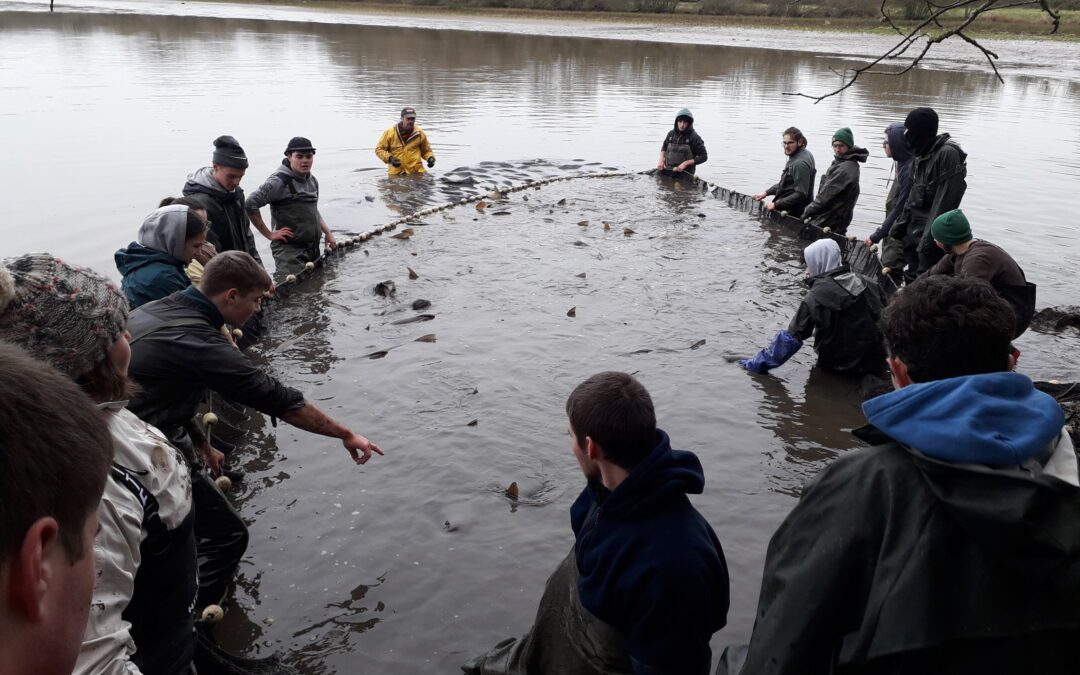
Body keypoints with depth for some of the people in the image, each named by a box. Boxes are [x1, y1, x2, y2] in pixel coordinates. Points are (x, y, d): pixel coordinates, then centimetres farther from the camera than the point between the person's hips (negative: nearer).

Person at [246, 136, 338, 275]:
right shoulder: (279, 181, -13)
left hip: (314, 248, 8)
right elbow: (250, 204, -20)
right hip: (289, 251, -8)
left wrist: (328, 233, 15)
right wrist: (269, 234, -16)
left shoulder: (313, 181, 13)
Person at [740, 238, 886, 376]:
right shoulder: (869, 284, -4)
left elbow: (791, 338, -14)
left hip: (836, 371, -5)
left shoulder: (816, 297, -16)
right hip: (874, 365, 5)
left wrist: (757, 363, -6)